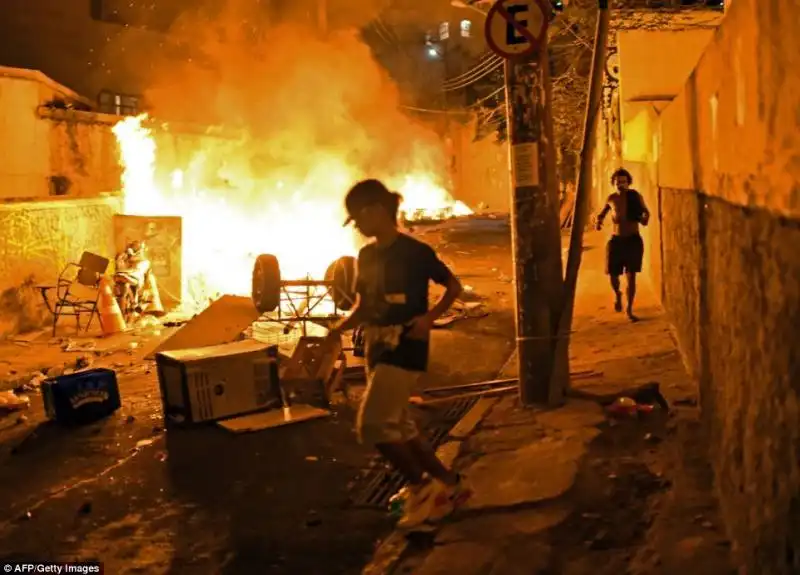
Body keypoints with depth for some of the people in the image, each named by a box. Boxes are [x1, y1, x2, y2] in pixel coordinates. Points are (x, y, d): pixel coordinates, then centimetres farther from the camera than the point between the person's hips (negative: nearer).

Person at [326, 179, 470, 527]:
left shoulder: (415, 251, -11)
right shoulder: (366, 256, 9)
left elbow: (453, 287, -3)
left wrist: (429, 318, -18)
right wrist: (340, 328, -3)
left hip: (405, 349, -8)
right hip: (377, 349, 8)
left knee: (372, 426, -13)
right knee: (399, 427, 13)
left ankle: (420, 485, 5)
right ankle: (449, 485, 27)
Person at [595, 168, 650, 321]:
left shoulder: (636, 196, -3)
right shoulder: (611, 198, 1)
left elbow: (645, 211, 10)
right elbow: (602, 213, 17)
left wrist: (645, 217, -14)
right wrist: (598, 221, -6)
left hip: (633, 240, -1)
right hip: (616, 241, 1)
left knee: (631, 277, -4)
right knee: (613, 274, 0)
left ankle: (629, 310, 7)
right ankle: (617, 294, 36)